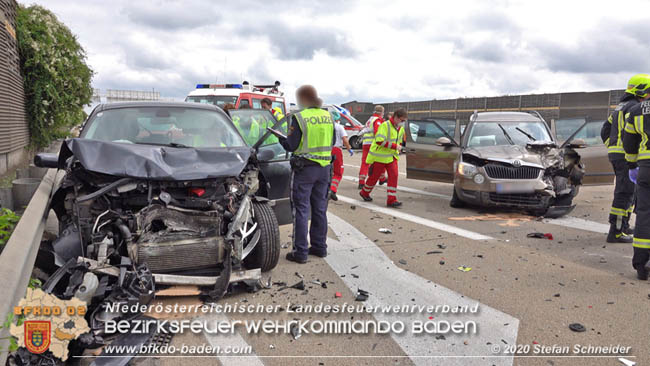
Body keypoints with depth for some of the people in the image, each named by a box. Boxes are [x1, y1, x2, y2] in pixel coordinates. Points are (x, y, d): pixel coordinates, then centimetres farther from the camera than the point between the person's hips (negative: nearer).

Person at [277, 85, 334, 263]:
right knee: (320, 208, 15)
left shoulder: (299, 117, -14)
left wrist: (279, 137, 5)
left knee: (301, 209, 0)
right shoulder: (327, 116, 6)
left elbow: (290, 146, -13)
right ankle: (319, 247, 23)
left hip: (305, 168, -6)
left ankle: (300, 252, 3)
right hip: (324, 167, 6)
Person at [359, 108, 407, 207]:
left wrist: (399, 148, 9)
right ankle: (364, 193, 29)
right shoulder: (385, 125, -18)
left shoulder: (400, 129, 9)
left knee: (394, 175, -7)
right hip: (380, 156, -7)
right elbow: (380, 141, -28)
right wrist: (394, 146, -27)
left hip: (392, 156, 7)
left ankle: (391, 200, -7)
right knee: (375, 176, 4)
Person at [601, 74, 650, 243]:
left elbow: (605, 131, 19)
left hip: (616, 154, 10)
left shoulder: (620, 107, 19)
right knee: (625, 194, -8)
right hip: (627, 156, -10)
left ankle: (624, 226, 26)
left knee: (631, 191, 20)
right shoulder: (634, 107, -12)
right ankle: (615, 232, -8)